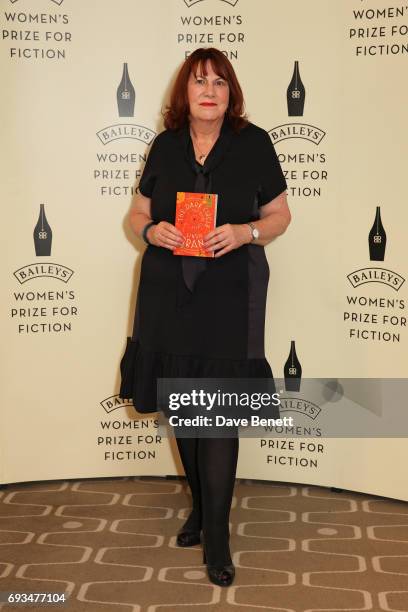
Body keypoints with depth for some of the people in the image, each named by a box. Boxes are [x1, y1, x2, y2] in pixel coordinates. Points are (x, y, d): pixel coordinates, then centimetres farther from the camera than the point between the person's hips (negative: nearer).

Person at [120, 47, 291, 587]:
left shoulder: (253, 143, -1)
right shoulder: (165, 146, 6)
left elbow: (279, 215, 4)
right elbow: (138, 213, 13)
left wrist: (245, 232, -16)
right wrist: (152, 230, -9)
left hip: (229, 295, -3)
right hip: (168, 293, 3)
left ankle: (216, 534, 6)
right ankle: (201, 505, 32)